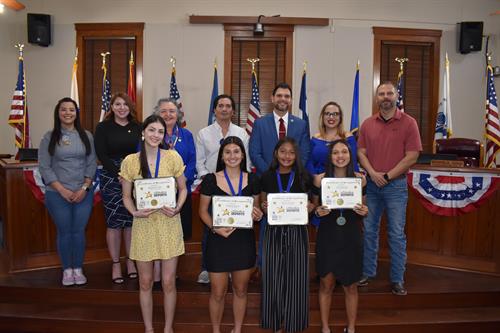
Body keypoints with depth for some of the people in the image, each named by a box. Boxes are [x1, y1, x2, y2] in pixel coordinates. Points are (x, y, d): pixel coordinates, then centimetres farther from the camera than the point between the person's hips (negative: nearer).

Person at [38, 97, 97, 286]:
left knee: (79, 231, 5)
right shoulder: (49, 137, 0)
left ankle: (78, 269, 21)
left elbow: (92, 164, 3)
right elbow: (44, 167, -4)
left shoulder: (86, 136, 4)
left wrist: (84, 188, -8)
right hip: (57, 194, -1)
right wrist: (62, 190, -11)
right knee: (64, 232, 7)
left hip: (83, 193, 1)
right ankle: (67, 270, 22)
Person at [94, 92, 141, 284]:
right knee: (114, 221, 1)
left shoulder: (137, 128, 8)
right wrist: (119, 174, -13)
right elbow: (101, 155, -3)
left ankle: (130, 261, 18)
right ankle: (115, 264, 12)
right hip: (111, 177, -2)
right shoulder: (103, 127, 3)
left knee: (131, 220, 5)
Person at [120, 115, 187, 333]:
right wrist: (134, 212, -15)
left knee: (168, 282, 6)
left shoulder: (172, 157, -4)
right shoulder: (130, 161, -4)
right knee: (145, 282, 12)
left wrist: (177, 208, -13)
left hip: (169, 224, 0)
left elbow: (183, 189, 5)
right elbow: (126, 196, 4)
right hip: (143, 225, 1)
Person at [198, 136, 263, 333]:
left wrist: (258, 215, -11)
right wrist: (215, 228, -17)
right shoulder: (211, 180, -6)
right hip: (218, 241, -2)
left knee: (240, 290, 16)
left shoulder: (252, 180, 1)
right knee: (218, 293, 7)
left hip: (244, 241, 2)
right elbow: (203, 211, -1)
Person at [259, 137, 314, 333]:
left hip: (297, 232, -1)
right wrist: (264, 208, -10)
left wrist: (310, 208, -12)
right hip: (274, 232, 1)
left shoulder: (304, 177, 0)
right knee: (273, 277, 6)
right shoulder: (267, 177, 2)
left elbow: (312, 203, 9)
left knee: (295, 278, 5)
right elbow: (262, 204, 11)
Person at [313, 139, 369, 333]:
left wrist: (365, 211, -13)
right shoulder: (320, 179, -6)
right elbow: (314, 207, 5)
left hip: (351, 238, 1)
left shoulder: (359, 178, -1)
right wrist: (318, 212, -16)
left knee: (350, 286, 13)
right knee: (326, 285, 10)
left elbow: (363, 209, 9)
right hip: (327, 237, -1)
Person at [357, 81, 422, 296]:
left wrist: (387, 176, -11)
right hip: (371, 184, 3)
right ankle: (368, 272, 25)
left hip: (396, 185, -3)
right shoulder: (367, 124, 6)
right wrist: (373, 173, -12)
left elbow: (411, 157, -8)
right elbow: (361, 153, 5)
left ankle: (397, 279, 15)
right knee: (369, 231, 11)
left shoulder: (408, 123, -3)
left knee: (396, 234, 3)